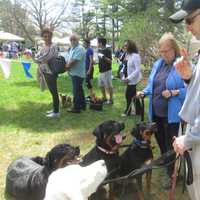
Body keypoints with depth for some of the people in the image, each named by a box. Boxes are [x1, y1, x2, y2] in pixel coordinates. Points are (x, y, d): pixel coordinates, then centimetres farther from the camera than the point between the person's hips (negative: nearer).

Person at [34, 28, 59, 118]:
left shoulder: (53, 46, -14)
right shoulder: (43, 46, 12)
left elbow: (46, 58, -21)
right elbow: (36, 57, 7)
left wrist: (39, 59, -4)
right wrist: (42, 60, -11)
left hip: (51, 72, -8)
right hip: (45, 72, 9)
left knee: (54, 92, -2)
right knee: (52, 91, 17)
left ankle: (56, 112, 5)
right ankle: (54, 109, 28)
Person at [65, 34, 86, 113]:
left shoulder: (80, 49, -17)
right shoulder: (72, 48, 15)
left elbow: (74, 61, -23)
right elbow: (68, 59, 13)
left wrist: (67, 67, -10)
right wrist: (67, 66, -6)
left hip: (78, 73, -10)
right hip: (74, 73, 10)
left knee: (76, 91, -5)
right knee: (79, 90, 17)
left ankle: (76, 107, 3)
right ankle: (82, 105, 28)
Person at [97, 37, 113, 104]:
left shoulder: (108, 50, -14)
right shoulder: (99, 50, 10)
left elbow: (110, 61, -17)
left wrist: (104, 57, -29)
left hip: (107, 71, -9)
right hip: (101, 71, 9)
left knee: (109, 86, -1)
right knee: (101, 85, 15)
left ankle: (111, 99, 9)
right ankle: (104, 98, 28)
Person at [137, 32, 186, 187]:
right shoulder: (158, 64, 7)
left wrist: (173, 93, -26)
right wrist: (144, 92, -2)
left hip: (171, 114, -7)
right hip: (156, 112, 7)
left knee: (170, 144, 6)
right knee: (160, 140, 22)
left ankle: (171, 174, 23)